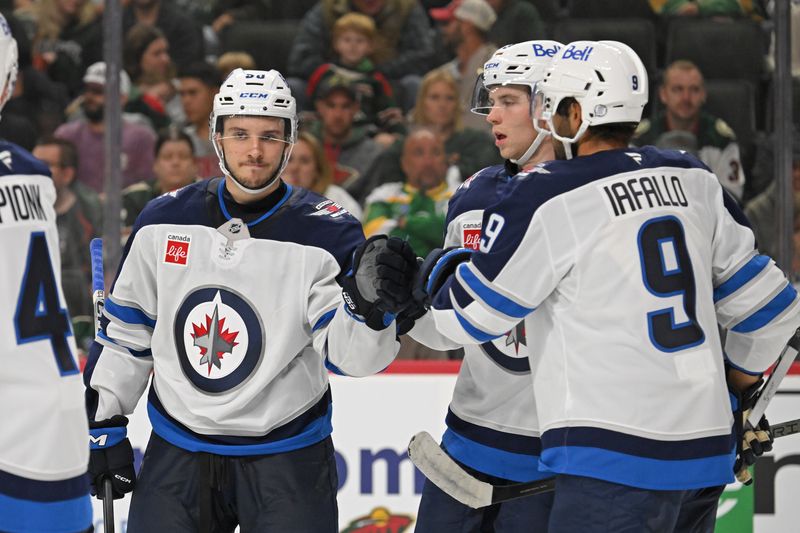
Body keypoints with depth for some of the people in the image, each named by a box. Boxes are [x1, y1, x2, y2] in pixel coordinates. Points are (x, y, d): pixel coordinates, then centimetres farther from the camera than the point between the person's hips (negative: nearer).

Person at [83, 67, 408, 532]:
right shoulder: (164, 221, -1)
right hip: (177, 454, 3)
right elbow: (125, 331, 10)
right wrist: (104, 424, 9)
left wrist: (368, 301, -37)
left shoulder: (326, 233, -10)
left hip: (287, 457, -3)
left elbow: (349, 354, -17)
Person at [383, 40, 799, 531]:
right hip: (707, 454, 7)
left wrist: (437, 273, 21)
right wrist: (737, 394, 29)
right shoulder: (692, 181, 8)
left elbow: (468, 317, -1)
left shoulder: (547, 198, -9)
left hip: (616, 466, -7)